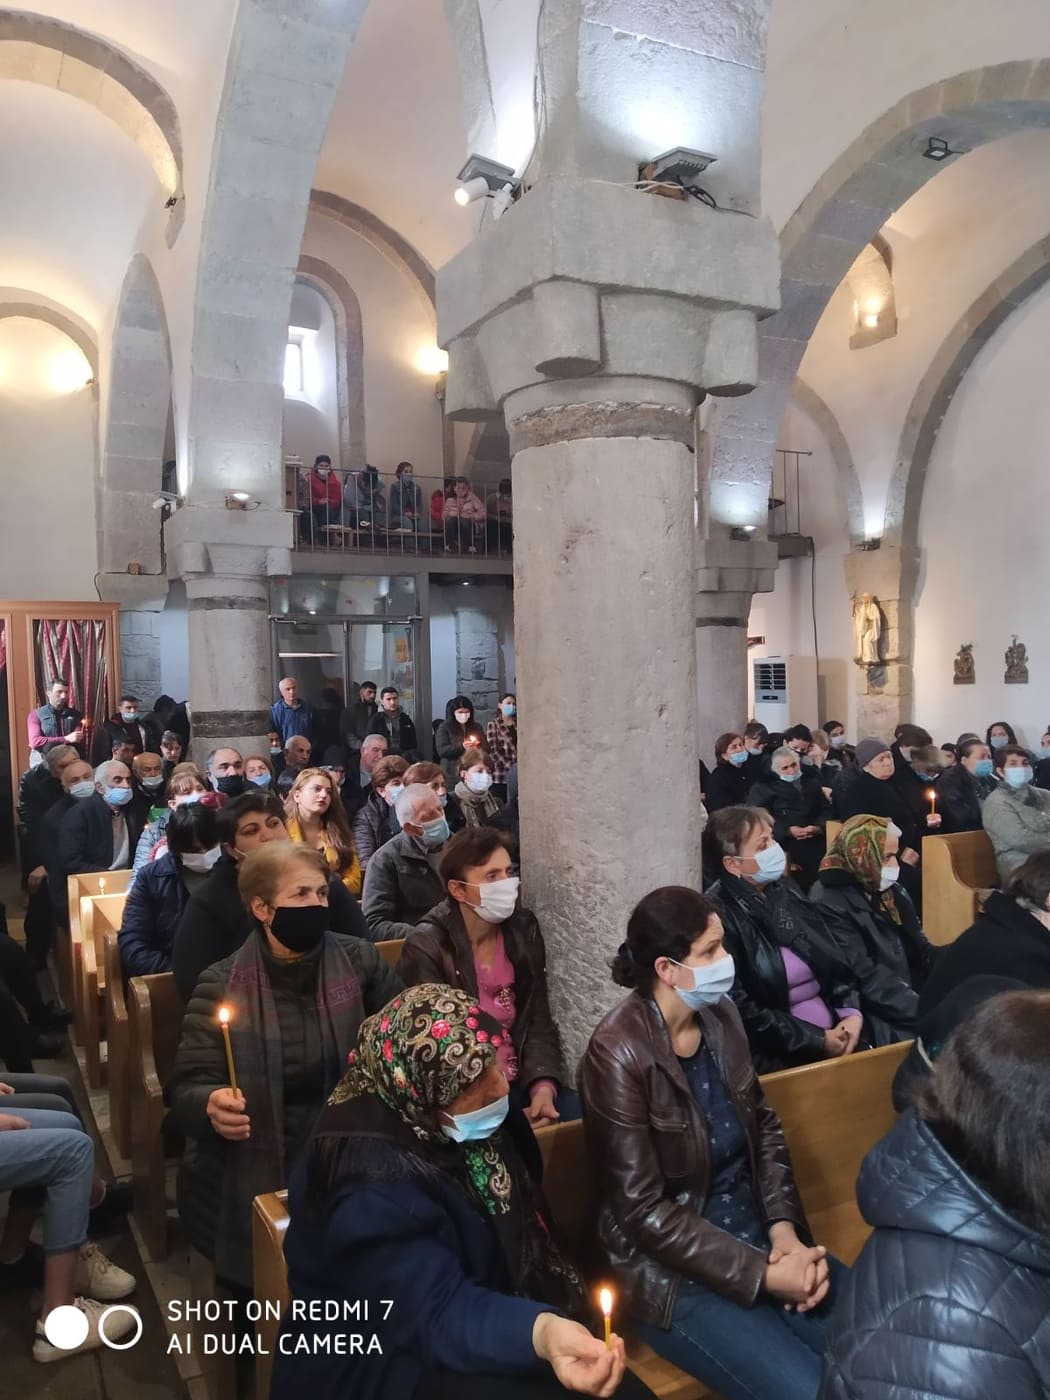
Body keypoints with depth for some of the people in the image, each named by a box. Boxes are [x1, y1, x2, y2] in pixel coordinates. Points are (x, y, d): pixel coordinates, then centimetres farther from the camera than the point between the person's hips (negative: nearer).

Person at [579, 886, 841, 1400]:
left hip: (759, 1238, 6)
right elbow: (643, 1210, -19)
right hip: (677, 1274, -6)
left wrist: (784, 1229, -8)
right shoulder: (619, 1054, -23)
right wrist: (760, 1274, -19)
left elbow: (764, 1126, 7)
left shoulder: (720, 1015, -3)